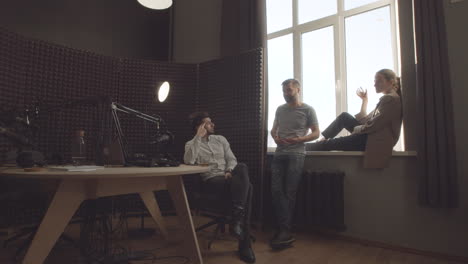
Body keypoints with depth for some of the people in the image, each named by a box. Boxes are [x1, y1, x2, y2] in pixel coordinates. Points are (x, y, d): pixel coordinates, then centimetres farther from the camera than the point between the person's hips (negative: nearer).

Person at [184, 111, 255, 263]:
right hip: (210, 181, -4)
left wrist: (230, 171, -9)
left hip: (228, 177, 4)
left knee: (242, 167, -33)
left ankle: (237, 219, -29)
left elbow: (232, 159, 14)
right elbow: (188, 161, -16)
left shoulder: (220, 139, 19)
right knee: (246, 186, -31)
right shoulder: (191, 144, 7)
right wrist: (198, 137, -14)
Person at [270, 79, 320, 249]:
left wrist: (299, 140, -14)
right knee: (276, 190, -6)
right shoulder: (280, 109, 16)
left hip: (296, 155, -4)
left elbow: (316, 133, 2)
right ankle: (285, 232, -2)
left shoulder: (308, 110, 3)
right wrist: (275, 137, -1)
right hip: (279, 154, 4)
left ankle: (283, 230, 4)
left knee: (289, 192, -3)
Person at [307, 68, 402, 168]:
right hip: (371, 135, 10)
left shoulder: (391, 99, -13)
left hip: (375, 141, -10)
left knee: (330, 143, -6)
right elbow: (365, 120, 17)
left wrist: (355, 129, -4)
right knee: (344, 116, 11)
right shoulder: (387, 99, 18)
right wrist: (364, 100, 19)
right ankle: (323, 138, 10)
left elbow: (373, 126, -20)